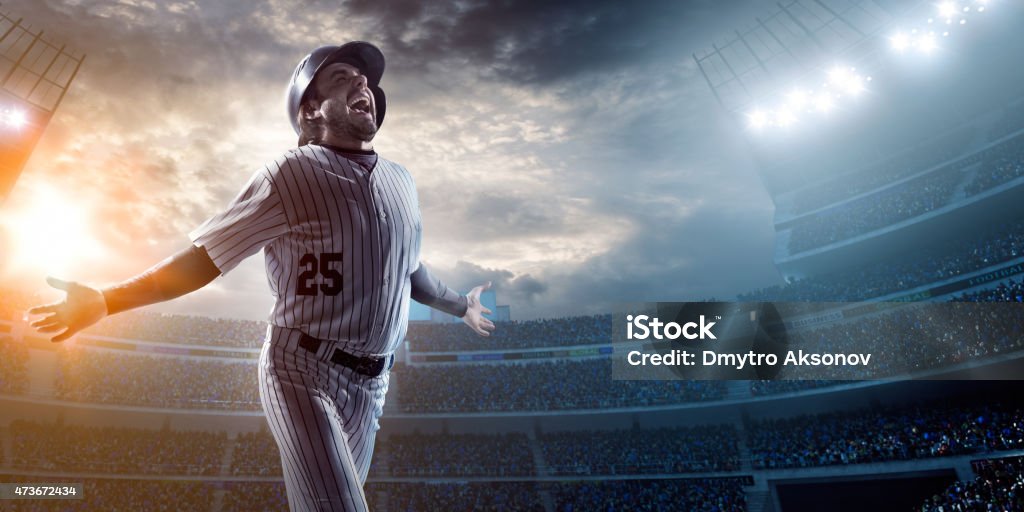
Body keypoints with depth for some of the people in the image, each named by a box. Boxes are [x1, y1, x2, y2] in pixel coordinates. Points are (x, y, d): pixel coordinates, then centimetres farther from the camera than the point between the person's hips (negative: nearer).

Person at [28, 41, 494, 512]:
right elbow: (204, 258, -7)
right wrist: (105, 301, -15)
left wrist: (460, 306, 34)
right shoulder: (289, 176, -9)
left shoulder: (399, 180, 10)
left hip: (370, 383, 6)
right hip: (303, 371, -6)